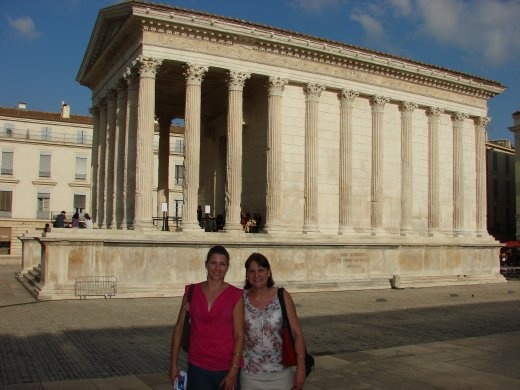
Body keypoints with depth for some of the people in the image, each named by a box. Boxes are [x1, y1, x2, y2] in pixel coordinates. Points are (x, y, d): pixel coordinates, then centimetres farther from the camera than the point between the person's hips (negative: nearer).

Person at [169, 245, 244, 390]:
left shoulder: (235, 296, -7)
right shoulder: (192, 292, 0)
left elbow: (239, 335, -8)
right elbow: (179, 327, 4)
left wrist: (234, 371, -12)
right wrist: (173, 362, 2)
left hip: (226, 367, -1)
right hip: (198, 367, 2)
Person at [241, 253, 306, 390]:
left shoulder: (283, 297, -6)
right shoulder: (241, 298, -5)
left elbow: (297, 333, -5)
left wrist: (301, 367, -8)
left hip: (280, 373, 0)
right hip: (249, 375, 0)